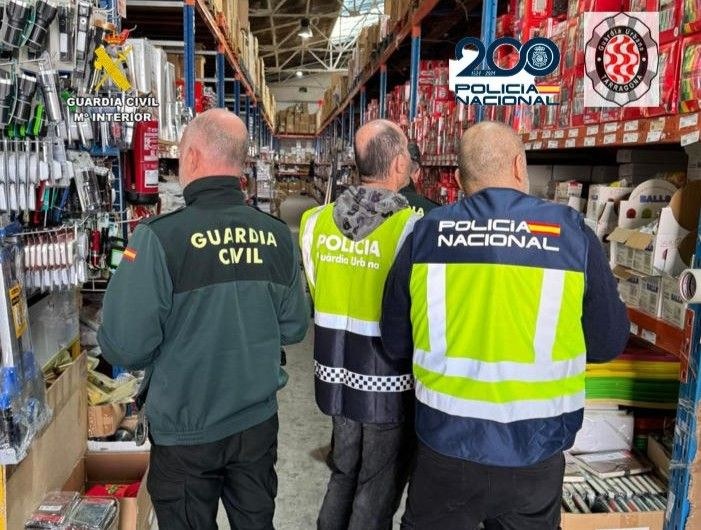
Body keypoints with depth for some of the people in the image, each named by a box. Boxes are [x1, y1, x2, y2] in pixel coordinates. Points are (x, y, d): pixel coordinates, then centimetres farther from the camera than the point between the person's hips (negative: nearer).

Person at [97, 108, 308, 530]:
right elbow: (294, 328, 2)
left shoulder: (160, 237, -22)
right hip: (259, 421, 4)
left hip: (185, 432, -3)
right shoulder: (279, 236, -8)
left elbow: (125, 348, -20)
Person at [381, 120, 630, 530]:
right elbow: (609, 342, -2)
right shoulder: (572, 233, -10)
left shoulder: (426, 233, -8)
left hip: (445, 447, 1)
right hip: (533, 453, 0)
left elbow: (395, 344, 1)